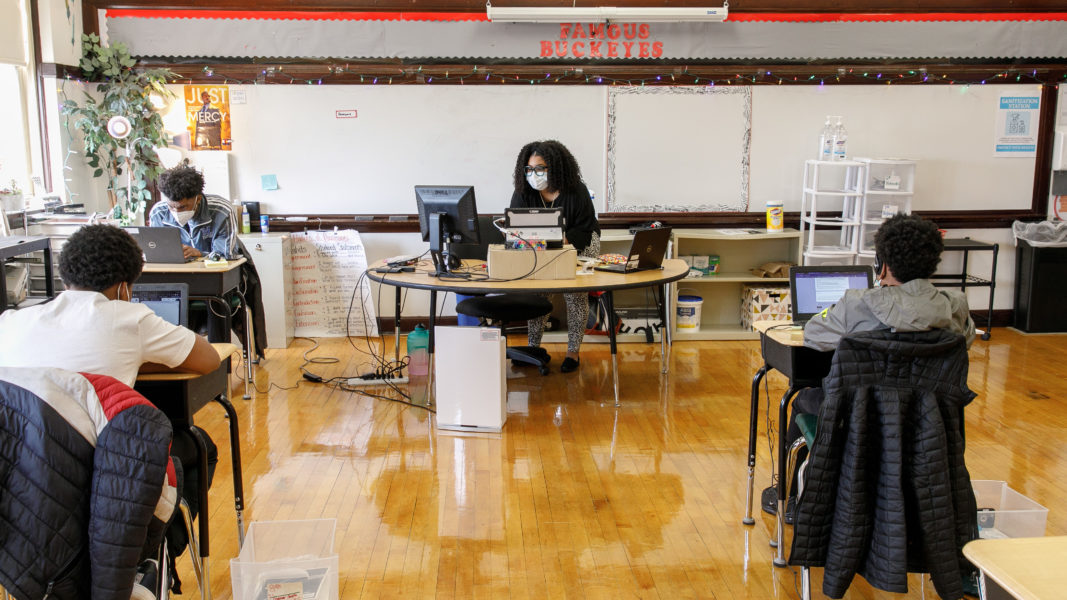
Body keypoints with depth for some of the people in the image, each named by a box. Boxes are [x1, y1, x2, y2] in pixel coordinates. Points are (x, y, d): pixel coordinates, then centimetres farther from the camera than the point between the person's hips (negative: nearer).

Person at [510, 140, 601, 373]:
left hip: (579, 242, -2)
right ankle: (534, 347, -10)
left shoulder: (576, 191, -19)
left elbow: (585, 229, -17)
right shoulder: (523, 192, -11)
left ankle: (573, 352, -10)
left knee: (575, 290, -21)